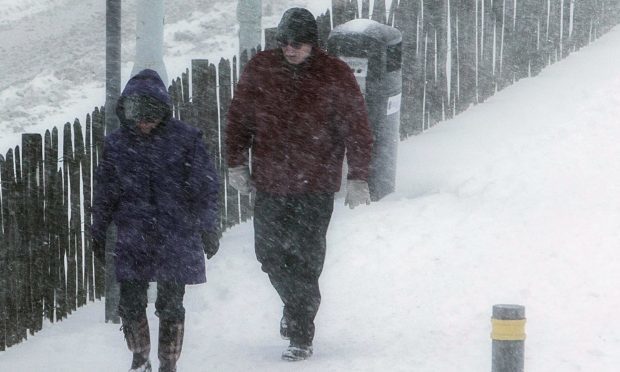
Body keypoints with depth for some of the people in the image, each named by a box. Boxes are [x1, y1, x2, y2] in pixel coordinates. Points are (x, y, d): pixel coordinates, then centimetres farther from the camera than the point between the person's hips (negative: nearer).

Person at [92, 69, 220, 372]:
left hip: (175, 236, -2)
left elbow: (205, 187, 2)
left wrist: (208, 228, 1)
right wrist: (98, 234, 14)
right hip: (132, 238, 2)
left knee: (170, 305, 0)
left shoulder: (185, 139, -2)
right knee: (130, 302, -2)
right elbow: (104, 193, 13)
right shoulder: (116, 144, 5)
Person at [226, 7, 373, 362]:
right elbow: (239, 117, 12)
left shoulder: (336, 76, -5)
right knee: (271, 254, 9)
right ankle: (295, 305, 38)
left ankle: (301, 336, 2)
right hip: (269, 183, 3)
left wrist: (358, 178, -4)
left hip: (315, 186, -3)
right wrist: (237, 163, 8)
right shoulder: (260, 70, 1)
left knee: (306, 260, -6)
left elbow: (357, 129, -1)